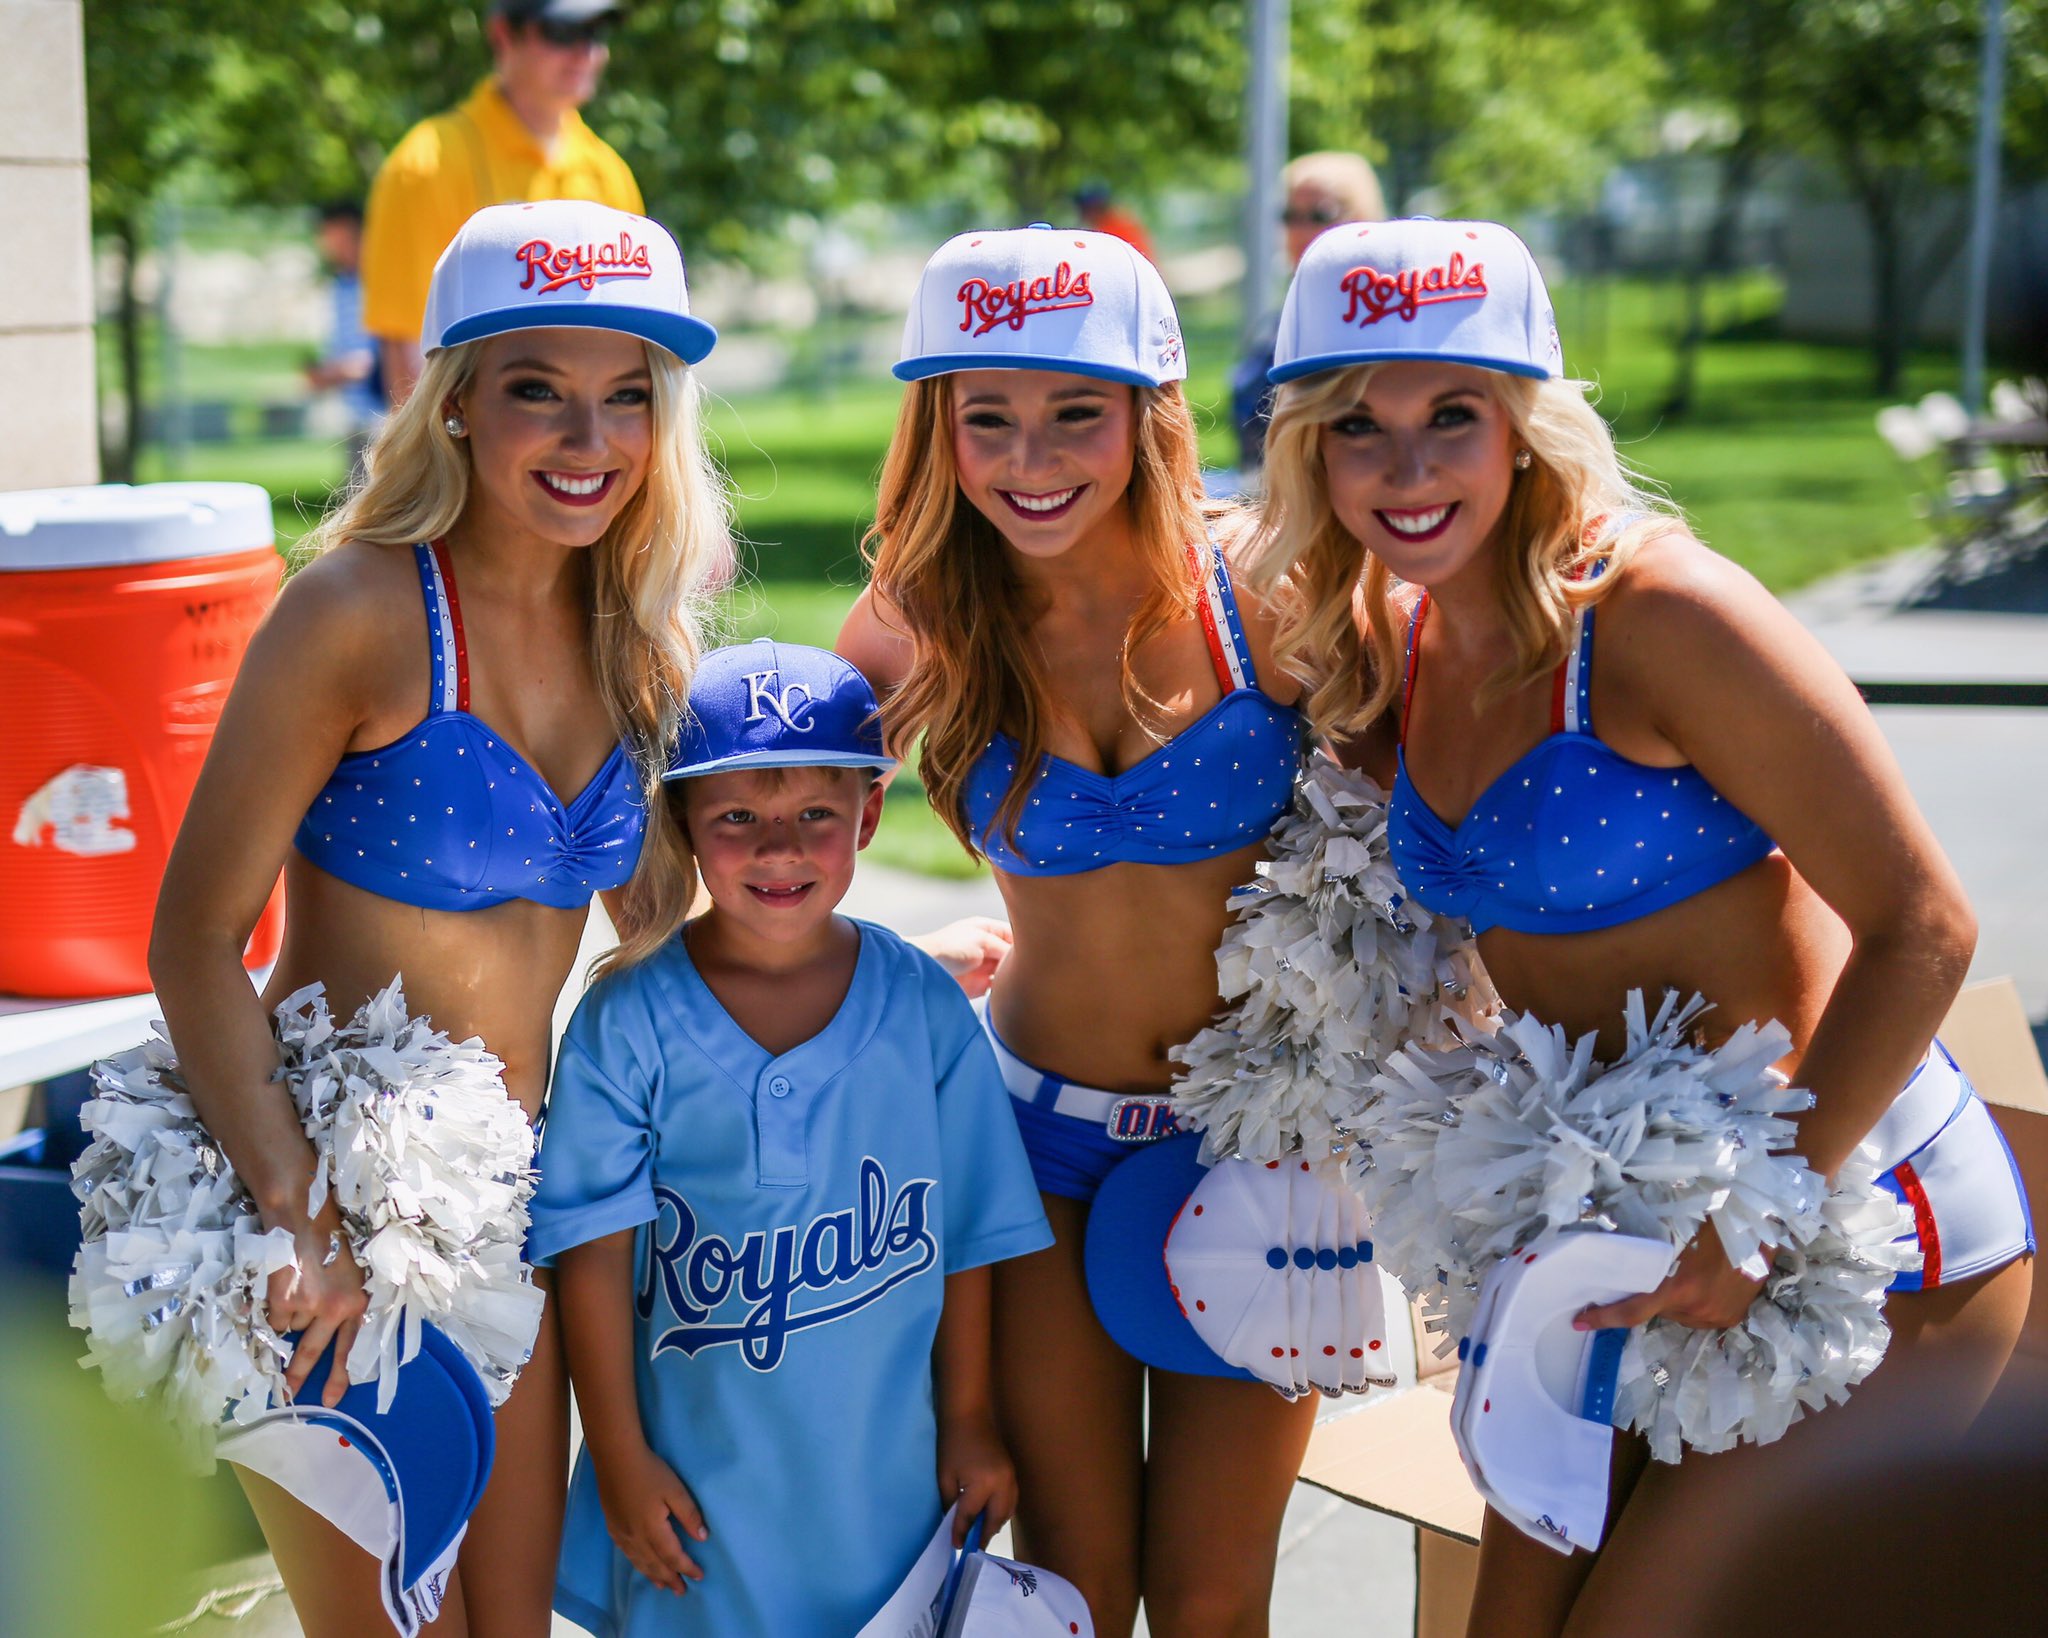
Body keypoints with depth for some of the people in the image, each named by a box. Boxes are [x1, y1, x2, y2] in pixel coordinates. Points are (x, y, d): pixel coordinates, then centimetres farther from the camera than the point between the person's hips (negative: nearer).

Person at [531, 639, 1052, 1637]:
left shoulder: (926, 1011, -4)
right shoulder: (628, 1024, -10)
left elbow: (965, 1235, 3)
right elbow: (594, 1255, -6)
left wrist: (971, 1422, 7)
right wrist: (619, 1459, -5)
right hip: (695, 1474, -1)